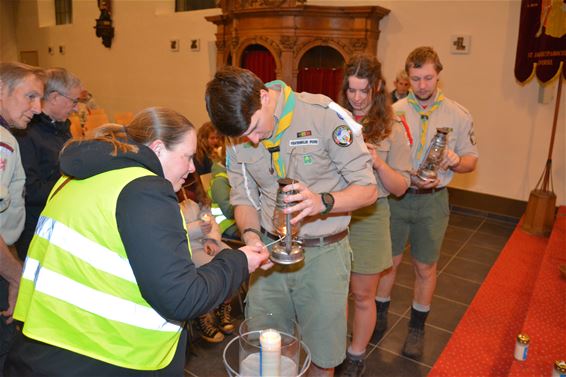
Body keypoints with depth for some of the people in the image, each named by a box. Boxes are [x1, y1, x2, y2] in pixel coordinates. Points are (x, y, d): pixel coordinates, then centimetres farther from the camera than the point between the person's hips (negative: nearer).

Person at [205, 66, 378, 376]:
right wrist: (250, 234, -15)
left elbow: (367, 190, -13)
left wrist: (322, 201, -31)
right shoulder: (239, 135, -1)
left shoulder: (324, 115, -16)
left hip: (323, 252, -3)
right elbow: (244, 199, 6)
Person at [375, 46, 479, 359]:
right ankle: (379, 318, 33)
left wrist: (454, 161, -19)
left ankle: (417, 328, 32)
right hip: (396, 196, 0)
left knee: (425, 267, 12)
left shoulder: (458, 115, -1)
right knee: (389, 261, 12)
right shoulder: (394, 111, -1)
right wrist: (410, 178, -19)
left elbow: (471, 160, 5)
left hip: (433, 200, 0)